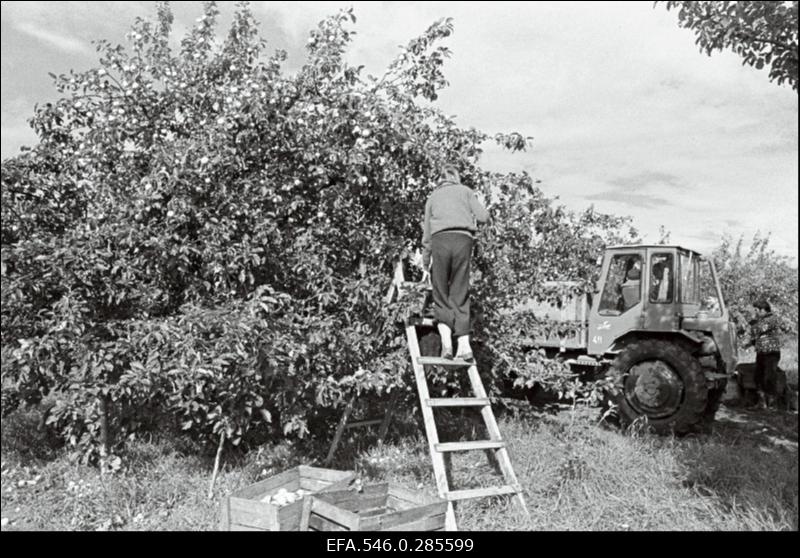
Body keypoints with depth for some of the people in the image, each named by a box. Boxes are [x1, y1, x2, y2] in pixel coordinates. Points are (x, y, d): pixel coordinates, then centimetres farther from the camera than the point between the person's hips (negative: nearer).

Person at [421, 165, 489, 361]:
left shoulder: (433, 196, 25)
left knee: (441, 294, 7)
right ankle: (464, 345, -3)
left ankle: (446, 340, -10)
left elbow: (426, 234, 23)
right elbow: (483, 217, 7)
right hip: (463, 239, 0)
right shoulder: (465, 191, 21)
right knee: (460, 294, 3)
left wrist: (426, 265, 27)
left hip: (440, 239, 0)